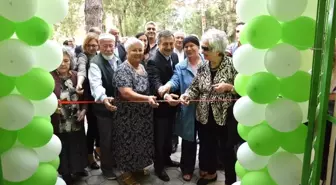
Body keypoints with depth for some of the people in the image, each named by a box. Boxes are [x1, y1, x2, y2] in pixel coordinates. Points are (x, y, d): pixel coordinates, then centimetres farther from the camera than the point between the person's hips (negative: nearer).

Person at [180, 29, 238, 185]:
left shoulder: (232, 65, -12)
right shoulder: (202, 67, 2)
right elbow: (195, 87, 3)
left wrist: (228, 87, -25)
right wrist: (186, 95, -16)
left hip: (225, 116, -4)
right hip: (205, 116, 5)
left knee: (227, 148, 11)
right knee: (207, 145, 20)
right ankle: (210, 172, 45)